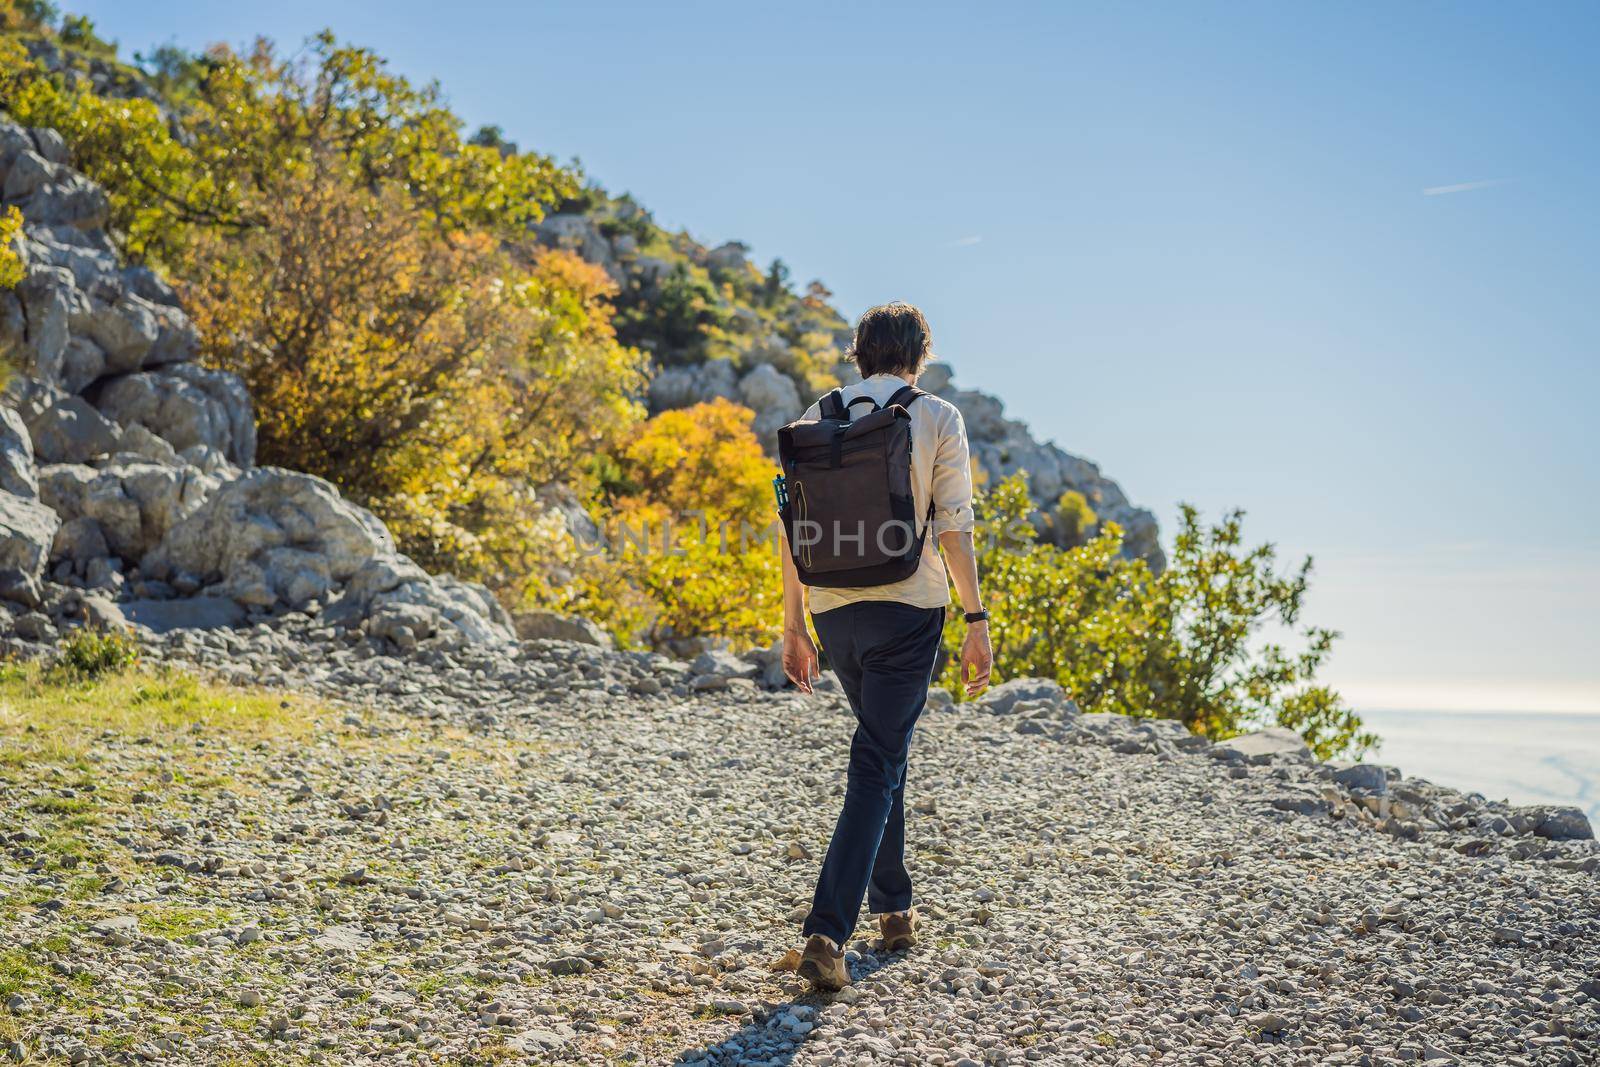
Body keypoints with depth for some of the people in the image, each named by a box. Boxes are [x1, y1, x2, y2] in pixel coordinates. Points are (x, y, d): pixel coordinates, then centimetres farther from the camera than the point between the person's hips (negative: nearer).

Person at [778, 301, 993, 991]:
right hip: (908, 605, -4)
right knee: (877, 765, -3)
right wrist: (977, 621, -4)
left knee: (883, 748, 22)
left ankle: (893, 907, 30)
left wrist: (794, 628, 11)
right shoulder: (937, 418, 0)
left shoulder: (818, 418, 8)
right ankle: (828, 929, -14)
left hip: (833, 607, 4)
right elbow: (954, 527, -7)